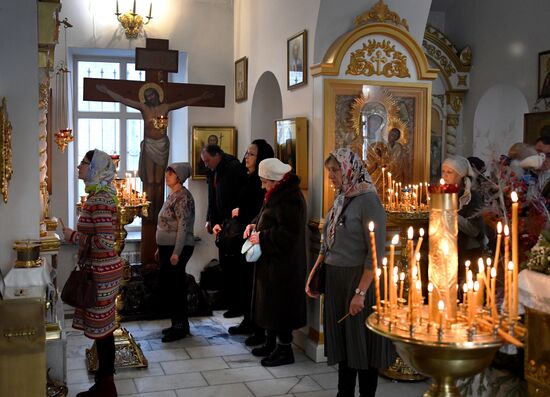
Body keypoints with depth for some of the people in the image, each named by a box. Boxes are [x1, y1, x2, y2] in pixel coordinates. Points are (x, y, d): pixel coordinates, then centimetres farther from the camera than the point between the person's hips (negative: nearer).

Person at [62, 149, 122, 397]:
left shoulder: (100, 200, -19)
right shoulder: (98, 195, 12)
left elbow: (104, 242, -25)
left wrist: (73, 237, -16)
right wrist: (76, 235, 11)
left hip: (102, 273, -10)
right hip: (99, 269, 10)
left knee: (101, 329, 0)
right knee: (102, 327, 17)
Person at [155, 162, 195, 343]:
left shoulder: (182, 196, -14)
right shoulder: (173, 195, 15)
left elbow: (183, 226, -20)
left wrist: (176, 252, -23)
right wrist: (160, 248, 20)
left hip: (178, 248, -9)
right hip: (168, 247, 9)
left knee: (172, 287, -5)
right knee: (169, 285, 13)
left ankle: (180, 326, 4)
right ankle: (179, 323, 22)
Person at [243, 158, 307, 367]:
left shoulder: (290, 198, -22)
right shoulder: (278, 193, 11)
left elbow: (288, 232, -26)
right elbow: (266, 216, 25)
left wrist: (262, 237, -19)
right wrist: (254, 224, 6)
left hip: (284, 265, -10)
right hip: (272, 261, 10)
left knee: (280, 304, -1)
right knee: (270, 302, 17)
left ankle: (285, 349, 12)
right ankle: (271, 343, 30)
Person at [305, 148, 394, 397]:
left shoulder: (368, 200, -15)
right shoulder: (340, 201, 9)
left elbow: (376, 252, -19)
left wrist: (361, 292, -22)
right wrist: (312, 275, 11)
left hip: (359, 280, -7)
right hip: (336, 281, 7)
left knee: (362, 343, 6)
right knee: (342, 341, 16)